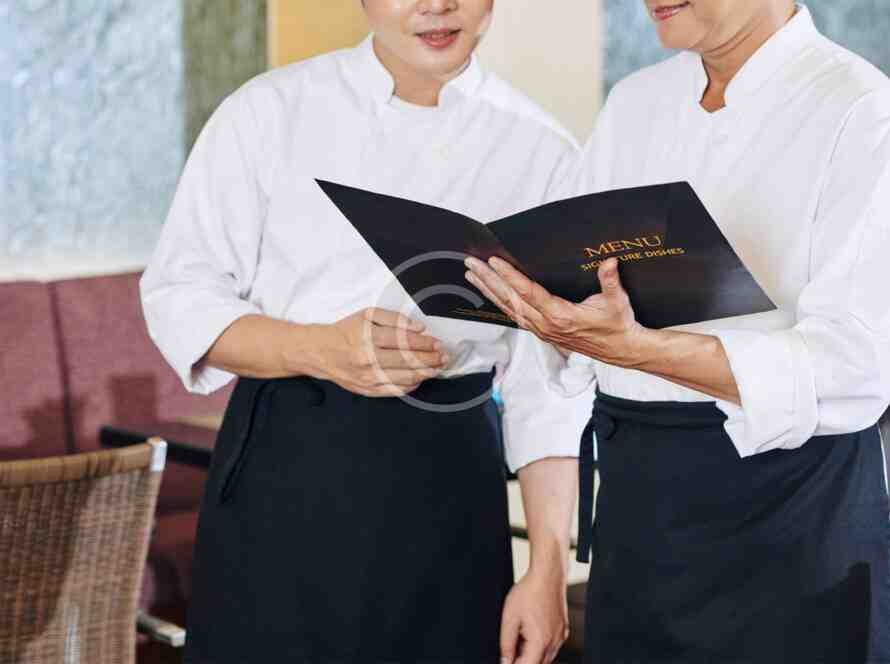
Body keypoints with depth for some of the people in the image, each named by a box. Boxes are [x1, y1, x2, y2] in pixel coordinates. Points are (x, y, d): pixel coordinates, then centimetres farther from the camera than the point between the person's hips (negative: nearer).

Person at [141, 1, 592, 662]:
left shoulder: (542, 153, -1)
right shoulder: (267, 112, -1)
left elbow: (548, 386, 0)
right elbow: (178, 297, -1)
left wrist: (549, 569, -4)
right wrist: (318, 349, -18)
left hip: (446, 482, 0)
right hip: (281, 471, 0)